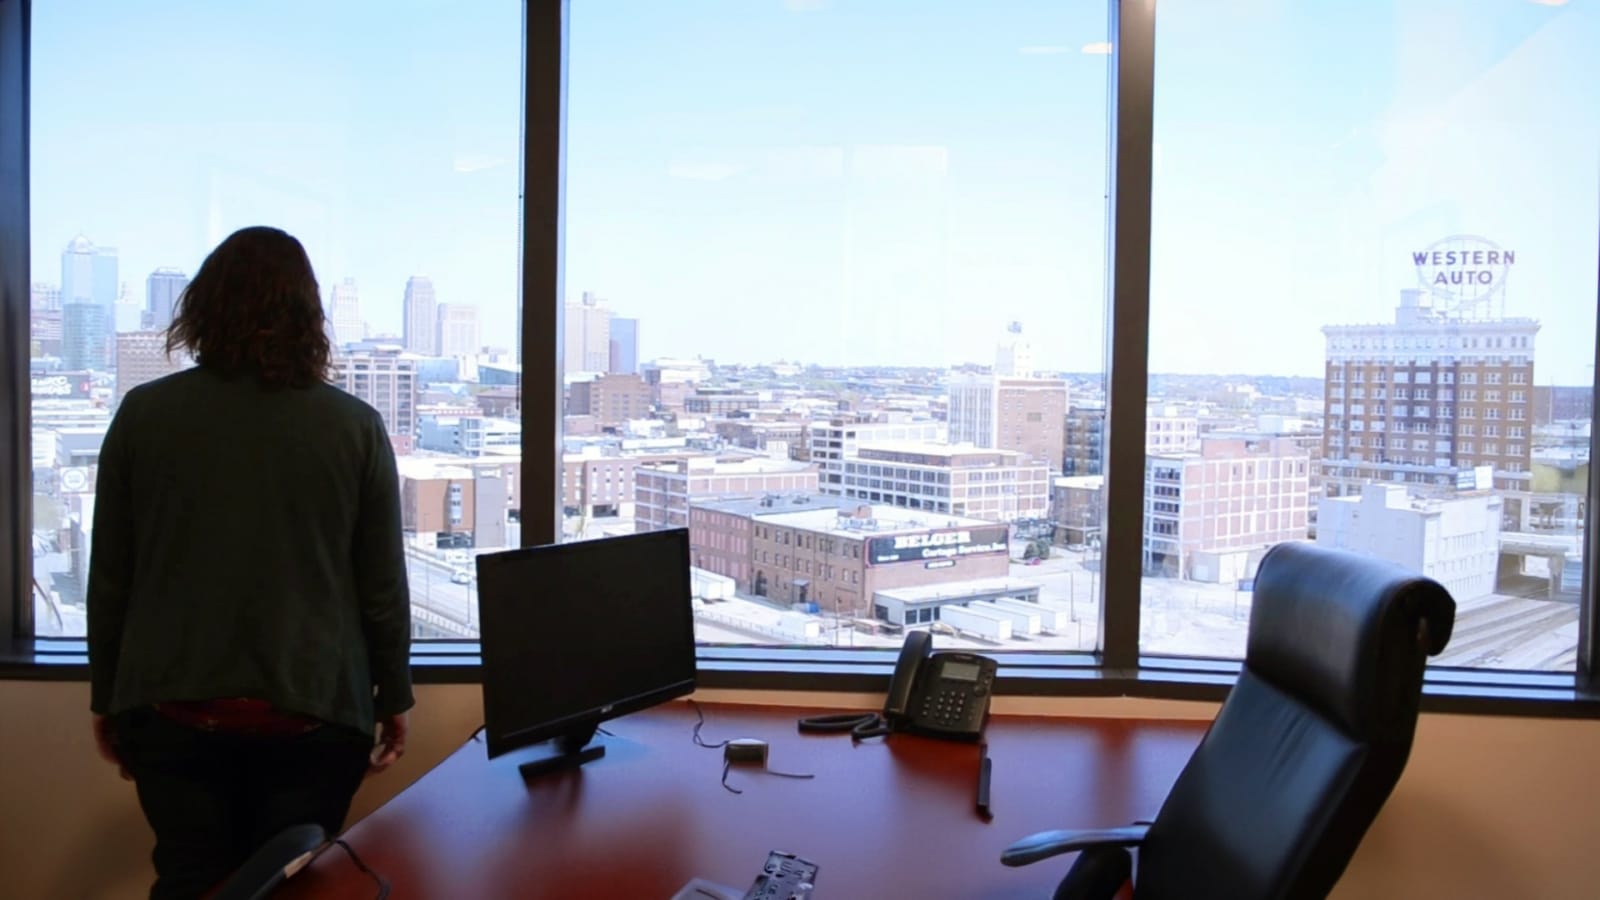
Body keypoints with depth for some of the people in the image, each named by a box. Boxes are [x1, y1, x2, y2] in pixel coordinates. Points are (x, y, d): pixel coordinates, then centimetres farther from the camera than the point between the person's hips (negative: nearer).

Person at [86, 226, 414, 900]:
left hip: (174, 705, 1)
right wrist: (394, 698, 10)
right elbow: (383, 586, -2)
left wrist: (105, 696, 16)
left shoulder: (144, 414, -1)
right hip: (312, 708, 0)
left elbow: (109, 577, 4)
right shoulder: (355, 426, -4)